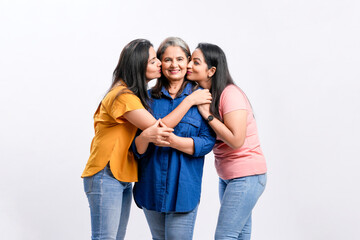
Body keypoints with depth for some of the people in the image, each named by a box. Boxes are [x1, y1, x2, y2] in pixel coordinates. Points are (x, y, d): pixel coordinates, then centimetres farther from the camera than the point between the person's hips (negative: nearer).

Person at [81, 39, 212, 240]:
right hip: (106, 176, -10)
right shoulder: (123, 96, -16)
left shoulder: (137, 94, 15)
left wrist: (149, 135, -16)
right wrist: (190, 100, -15)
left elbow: (157, 131, 8)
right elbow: (158, 127, -20)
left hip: (124, 177, 10)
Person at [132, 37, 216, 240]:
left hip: (183, 187, -3)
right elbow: (138, 149, 5)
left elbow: (207, 142, -8)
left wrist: (172, 140, -22)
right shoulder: (150, 97, 8)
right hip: (151, 184, 4)